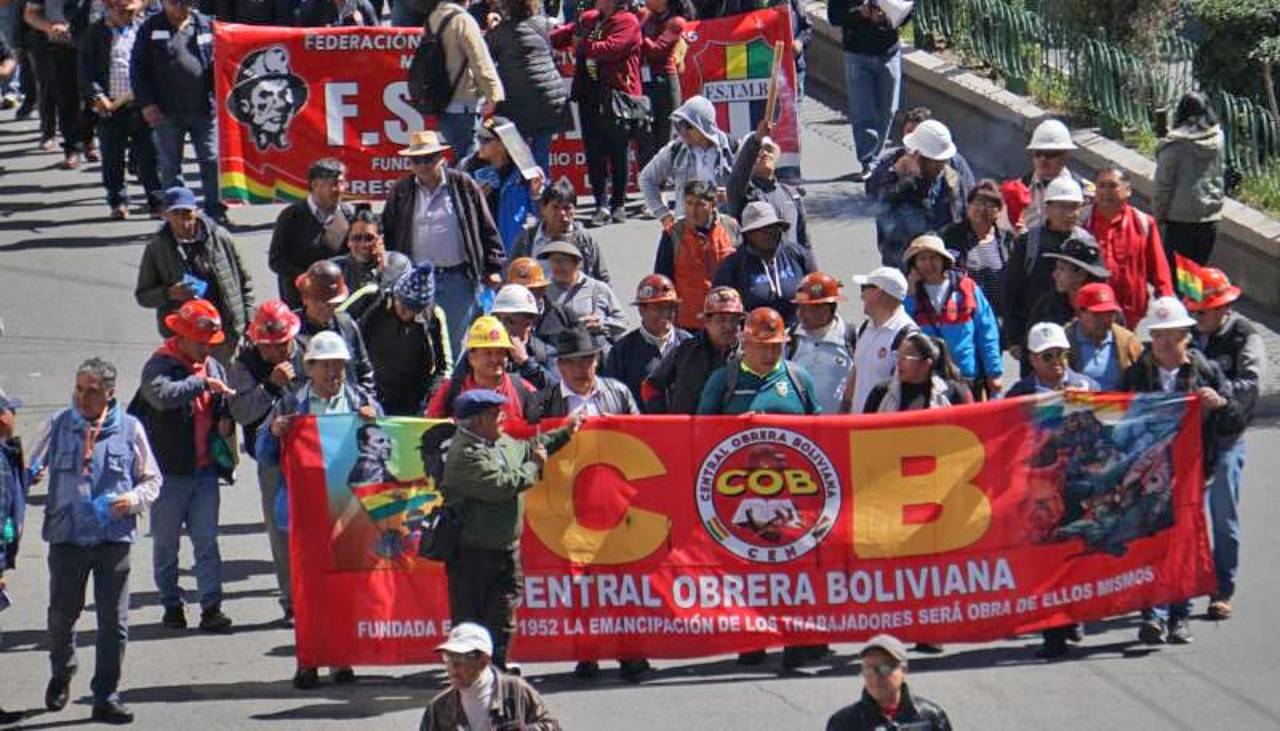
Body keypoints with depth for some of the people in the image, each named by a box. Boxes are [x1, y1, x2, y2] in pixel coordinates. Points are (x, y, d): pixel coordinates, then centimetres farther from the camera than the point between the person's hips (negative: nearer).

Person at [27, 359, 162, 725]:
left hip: (114, 539, -1)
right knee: (62, 613, 8)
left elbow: (152, 479, 11)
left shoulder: (129, 429, 4)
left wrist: (134, 498, -9)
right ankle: (61, 674, 36)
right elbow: (34, 469, 15)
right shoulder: (58, 426, 5)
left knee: (113, 620, -1)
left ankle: (107, 697, 7)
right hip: (67, 538, 1)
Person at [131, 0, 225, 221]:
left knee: (212, 162, 1)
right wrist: (146, 103, -7)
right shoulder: (151, 28, 2)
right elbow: (138, 68, 1)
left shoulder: (206, 25, 6)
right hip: (167, 112, -1)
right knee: (170, 167, 4)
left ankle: (216, 213, 9)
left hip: (204, 109, 1)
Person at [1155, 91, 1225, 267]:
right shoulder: (1217, 138, -3)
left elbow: (1163, 183, -8)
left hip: (1180, 217, -4)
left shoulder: (1175, 143, -14)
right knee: (1200, 267, 13)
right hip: (1210, 215, 4)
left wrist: (1158, 213, 1)